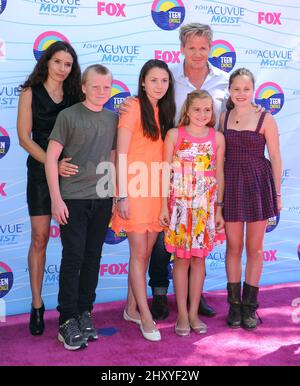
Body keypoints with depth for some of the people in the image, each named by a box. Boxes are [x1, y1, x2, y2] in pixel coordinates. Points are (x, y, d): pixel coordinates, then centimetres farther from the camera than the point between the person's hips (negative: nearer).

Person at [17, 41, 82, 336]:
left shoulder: (75, 95, 9)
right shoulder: (31, 93, 2)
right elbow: (24, 137, -5)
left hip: (71, 172, 2)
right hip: (41, 171, -2)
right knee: (40, 238, 1)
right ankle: (37, 306, 11)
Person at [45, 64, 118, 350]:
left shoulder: (113, 119, 9)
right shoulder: (68, 116, -4)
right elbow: (51, 158, -6)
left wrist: (116, 195, 13)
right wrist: (56, 198, -11)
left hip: (102, 199, 4)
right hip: (73, 199, -4)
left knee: (93, 258, 10)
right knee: (73, 258, -2)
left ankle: (84, 313, 23)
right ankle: (68, 320, 8)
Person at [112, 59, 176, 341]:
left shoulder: (164, 111, 13)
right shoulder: (134, 107, -8)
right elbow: (121, 154, -11)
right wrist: (122, 195, -15)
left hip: (157, 190, 7)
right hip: (135, 190, -7)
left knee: (145, 252, 11)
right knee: (139, 253, -2)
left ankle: (132, 307, 25)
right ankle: (146, 317, 6)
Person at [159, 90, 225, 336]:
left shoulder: (218, 138, 4)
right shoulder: (174, 135, -2)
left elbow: (219, 175, 7)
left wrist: (219, 210, 6)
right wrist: (164, 207, -5)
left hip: (206, 206, 2)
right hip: (180, 204, -2)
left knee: (199, 258, 9)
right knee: (182, 259, 5)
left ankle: (194, 313, 21)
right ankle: (182, 315, 16)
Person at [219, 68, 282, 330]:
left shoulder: (265, 119, -3)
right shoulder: (223, 117, 5)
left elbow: (275, 158, -1)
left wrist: (277, 193, -2)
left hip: (258, 183, -2)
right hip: (231, 184, 2)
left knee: (254, 248, 7)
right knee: (233, 247, 8)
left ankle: (250, 306, 20)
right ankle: (234, 305, 20)